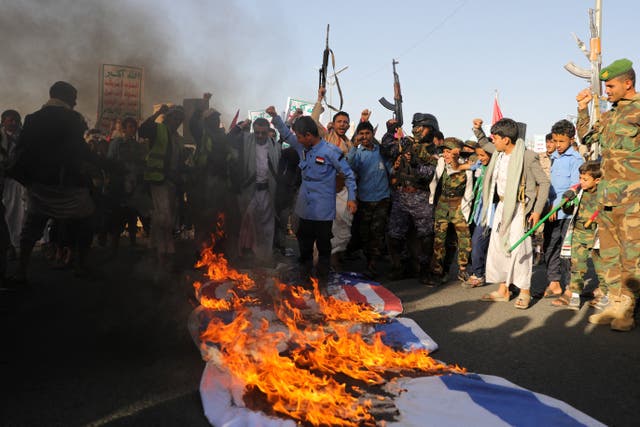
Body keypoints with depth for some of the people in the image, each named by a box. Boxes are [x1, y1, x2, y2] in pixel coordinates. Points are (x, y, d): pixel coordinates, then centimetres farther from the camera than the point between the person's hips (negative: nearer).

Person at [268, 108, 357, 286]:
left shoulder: (330, 151, -14)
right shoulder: (302, 147, 4)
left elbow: (348, 174, -7)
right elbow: (286, 134, 14)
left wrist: (352, 198, -12)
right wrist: (275, 116, 1)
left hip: (323, 210, -6)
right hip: (304, 209, 6)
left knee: (323, 246, 6)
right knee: (304, 244, 15)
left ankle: (322, 278, 20)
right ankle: (305, 274, 30)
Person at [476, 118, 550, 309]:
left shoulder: (527, 157, -15)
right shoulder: (498, 154, 5)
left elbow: (544, 182, -9)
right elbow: (484, 145, 28)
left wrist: (537, 210, -12)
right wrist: (478, 129, 12)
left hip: (519, 207, -8)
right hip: (501, 205, 8)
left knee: (518, 247, -8)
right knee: (496, 246, 8)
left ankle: (525, 292, 6)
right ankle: (503, 290, 19)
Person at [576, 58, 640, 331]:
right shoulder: (610, 115, 16)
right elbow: (586, 138, 28)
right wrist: (582, 111, 17)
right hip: (607, 194, 7)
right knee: (609, 252, 9)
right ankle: (616, 304, 18)